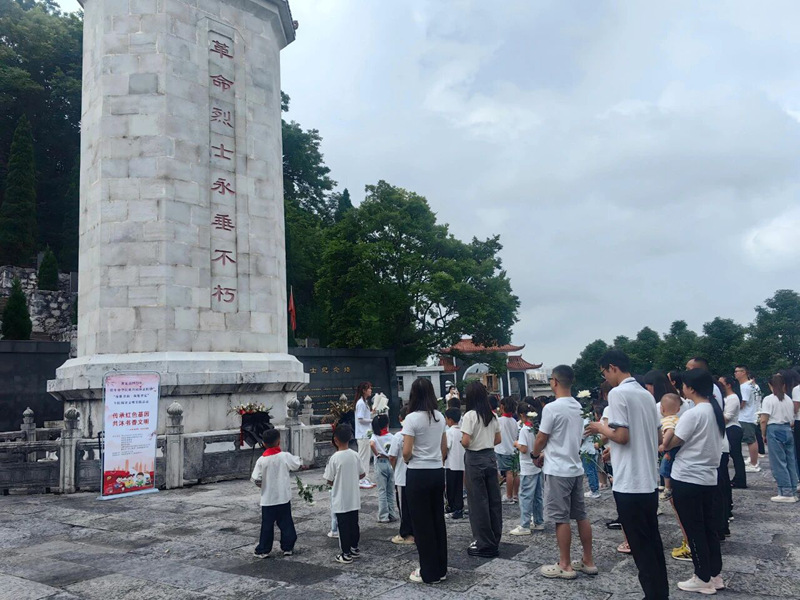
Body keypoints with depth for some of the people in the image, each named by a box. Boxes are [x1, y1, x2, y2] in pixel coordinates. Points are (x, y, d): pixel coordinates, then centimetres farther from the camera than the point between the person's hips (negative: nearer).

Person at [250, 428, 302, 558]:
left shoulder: (261, 460, -12)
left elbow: (256, 479, -12)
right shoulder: (285, 456, -11)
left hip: (268, 499, 0)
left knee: (267, 525, 10)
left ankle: (263, 550, 16)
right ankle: (288, 547, 18)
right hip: (284, 498, 1)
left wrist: (262, 485, 8)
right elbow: (298, 464, 3)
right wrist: (301, 462, 25)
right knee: (286, 523, 12)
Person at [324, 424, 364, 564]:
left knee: (343, 526, 5)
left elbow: (329, 480, -11)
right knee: (354, 524, 17)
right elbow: (362, 474, 6)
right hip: (354, 498, 5)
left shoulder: (334, 458, -17)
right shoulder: (355, 455, -4)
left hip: (340, 500, -4)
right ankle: (355, 548, 29)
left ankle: (346, 554, 11)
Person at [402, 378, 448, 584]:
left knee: (422, 523, 4)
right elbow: (445, 449, 11)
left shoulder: (412, 418, -15)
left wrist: (407, 460, 3)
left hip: (418, 474, -6)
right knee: (438, 520, 14)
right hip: (438, 472, 6)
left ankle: (429, 573, 12)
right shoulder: (440, 417, 5)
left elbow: (406, 452, -17)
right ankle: (441, 569, 23)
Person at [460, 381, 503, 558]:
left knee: (478, 502, 2)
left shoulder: (470, 415, -14)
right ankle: (495, 540, 22)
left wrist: (463, 443, 1)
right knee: (494, 500, 12)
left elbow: (465, 441, -19)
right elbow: (498, 439, 11)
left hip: (475, 460, -6)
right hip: (491, 457, 6)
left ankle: (485, 545, 9)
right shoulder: (493, 415, 5)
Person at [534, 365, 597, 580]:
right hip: (575, 468, 8)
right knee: (581, 515, 14)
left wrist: (535, 455, 10)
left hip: (558, 470, -8)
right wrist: (545, 454, 18)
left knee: (561, 518, 0)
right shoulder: (578, 407, 7)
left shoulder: (552, 408, -18)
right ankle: (588, 561, 21)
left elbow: (541, 439, -10)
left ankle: (565, 566, 8)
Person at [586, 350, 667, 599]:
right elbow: (655, 436, 17)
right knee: (652, 542, 16)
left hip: (630, 483, -8)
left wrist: (600, 428, -2)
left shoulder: (617, 393, -15)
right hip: (649, 480, 8)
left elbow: (622, 436, -21)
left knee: (641, 546, 1)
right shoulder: (646, 394, 11)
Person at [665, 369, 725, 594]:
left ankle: (703, 579, 12)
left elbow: (670, 443, -13)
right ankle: (715, 575, 24)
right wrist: (677, 445, 10)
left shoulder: (693, 414, -19)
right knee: (710, 527, 15)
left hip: (687, 479, -8)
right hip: (709, 478, 8)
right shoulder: (716, 411, 6)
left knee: (694, 530, 4)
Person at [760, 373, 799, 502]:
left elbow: (764, 420, -14)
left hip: (774, 430, -6)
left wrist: (764, 434, -3)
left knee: (778, 463, -1)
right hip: (788, 430, 6)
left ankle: (786, 493, -1)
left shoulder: (768, 400, -10)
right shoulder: (789, 399, 9)